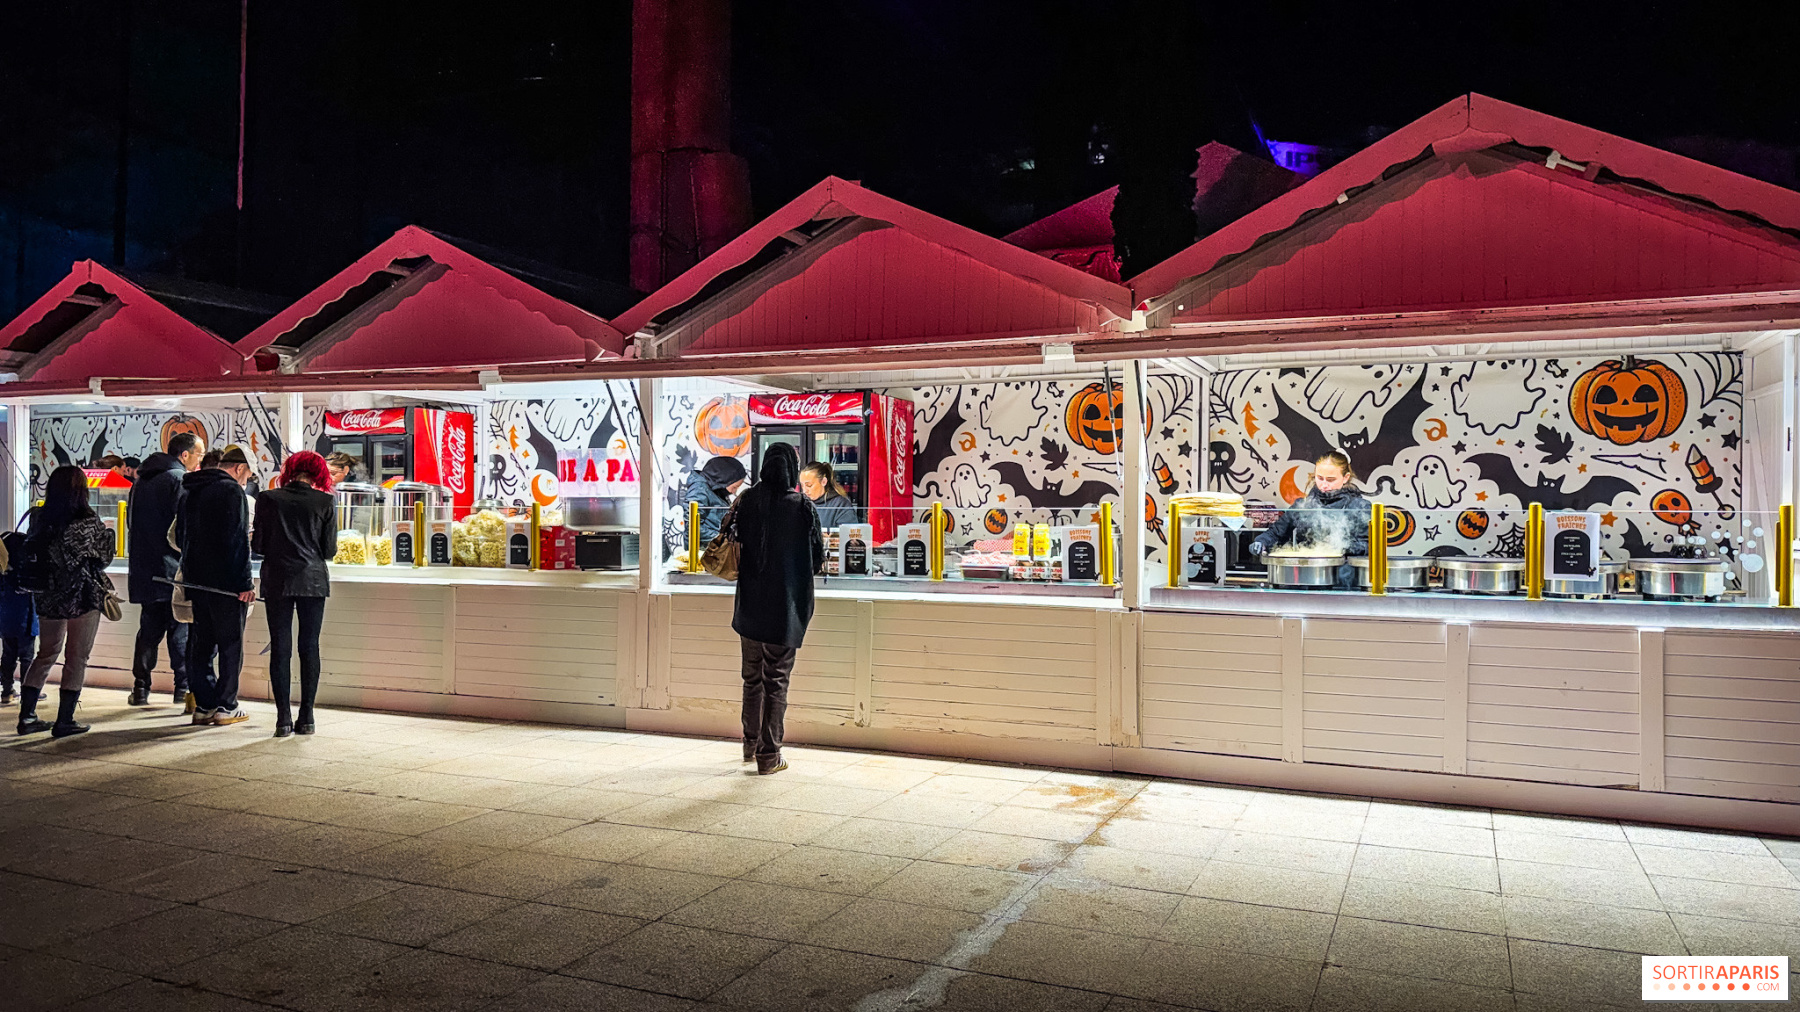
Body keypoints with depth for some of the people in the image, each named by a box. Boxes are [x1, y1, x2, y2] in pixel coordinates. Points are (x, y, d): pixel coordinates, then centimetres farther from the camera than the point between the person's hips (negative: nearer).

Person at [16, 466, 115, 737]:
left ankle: (26, 716, 22)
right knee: (76, 658, 5)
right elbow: (104, 558, -4)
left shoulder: (38, 519, -2)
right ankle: (64, 721, 7)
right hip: (83, 596, -5)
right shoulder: (89, 522, -14)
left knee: (46, 653, 20)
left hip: (48, 597, 5)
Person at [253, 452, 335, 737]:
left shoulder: (267, 499, 0)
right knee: (309, 647, 6)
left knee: (280, 648, 4)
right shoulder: (325, 502, -1)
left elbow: (258, 545, 0)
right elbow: (329, 550, 0)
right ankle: (306, 718, 6)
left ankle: (283, 719, 2)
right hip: (313, 580, 0)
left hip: (277, 581, 0)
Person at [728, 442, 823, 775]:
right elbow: (818, 559, -5)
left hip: (750, 607, 3)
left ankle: (751, 745, 31)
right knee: (776, 681, 5)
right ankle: (769, 755, 9)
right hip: (785, 609, -3)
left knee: (752, 677, 18)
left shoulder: (748, 501, -3)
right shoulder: (802, 507, -10)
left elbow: (735, 549, 0)